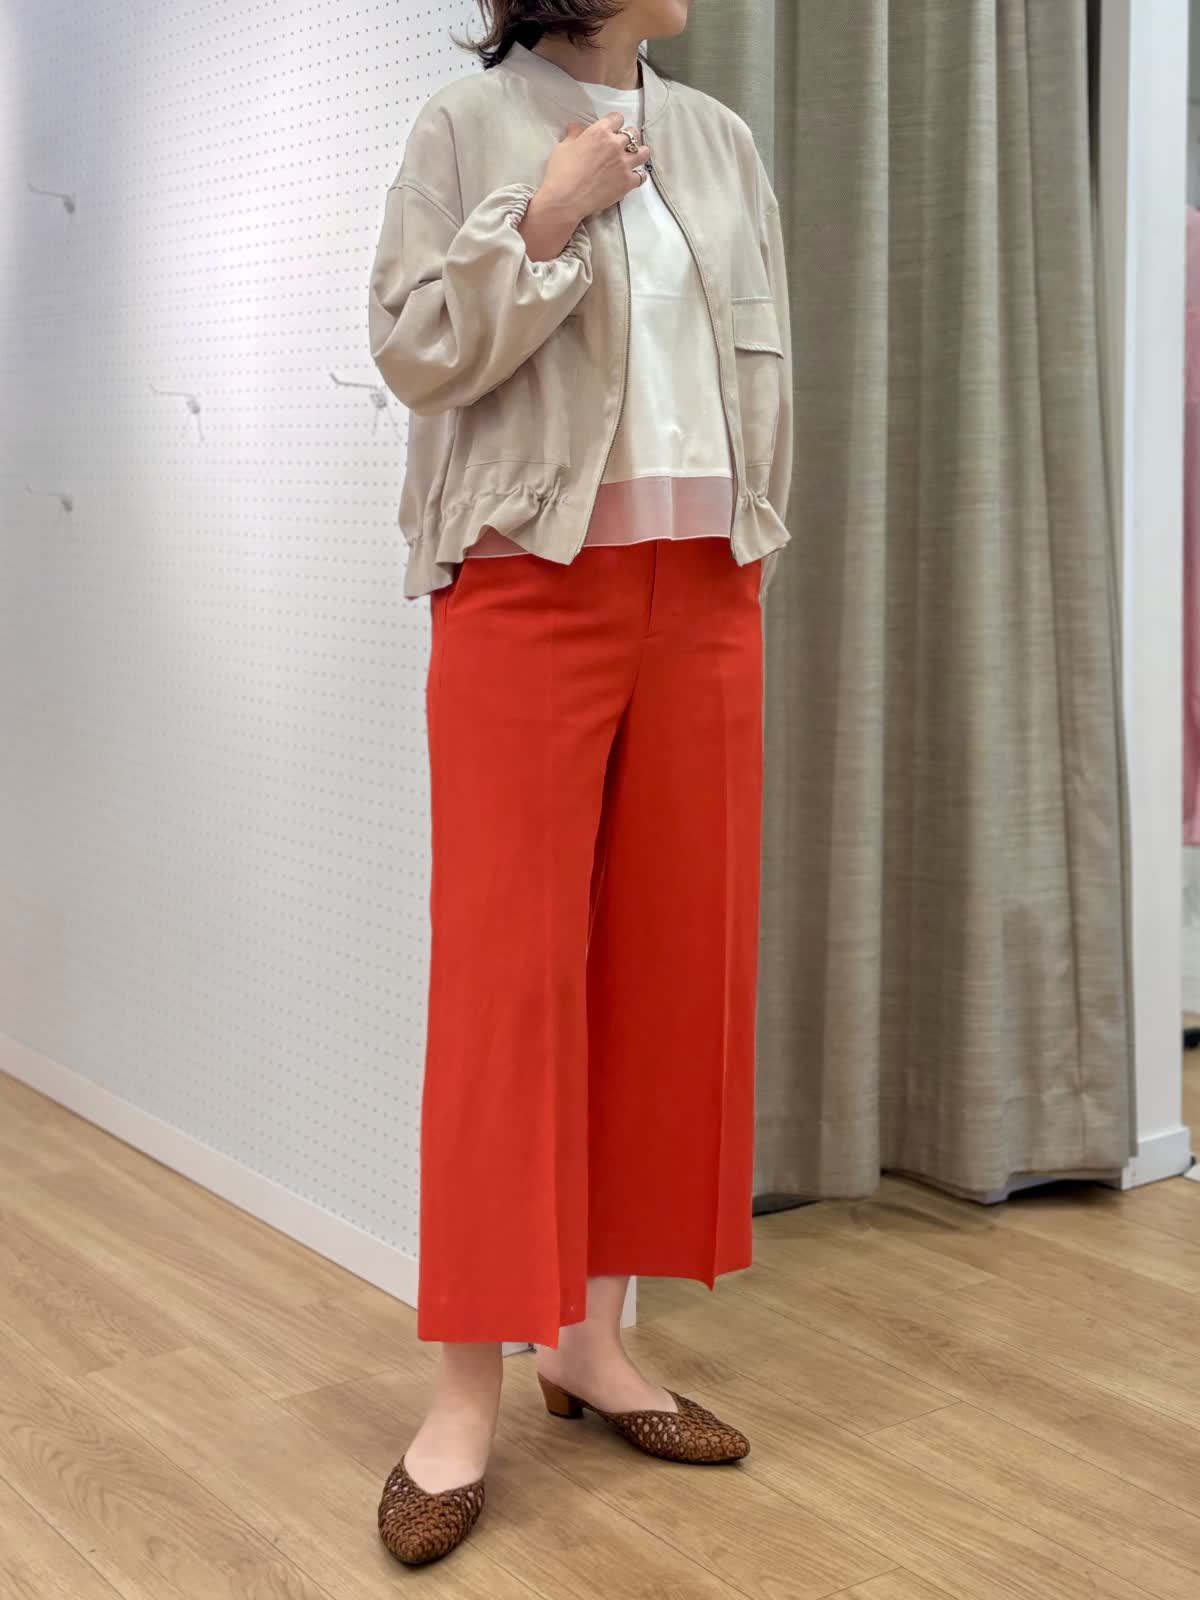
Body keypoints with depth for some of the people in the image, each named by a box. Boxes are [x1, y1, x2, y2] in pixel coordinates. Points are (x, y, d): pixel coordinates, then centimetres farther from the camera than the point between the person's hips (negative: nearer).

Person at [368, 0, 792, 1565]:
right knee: (510, 964, -5)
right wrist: (546, 215, -12)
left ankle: (595, 1333, 16)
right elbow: (415, 351, -3)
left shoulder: (721, 140, 15)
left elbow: (767, 360, 16)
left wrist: (755, 545, 8)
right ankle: (467, 1394, 1)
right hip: (531, 586, -5)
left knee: (673, 955, 4)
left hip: (704, 595, 5)